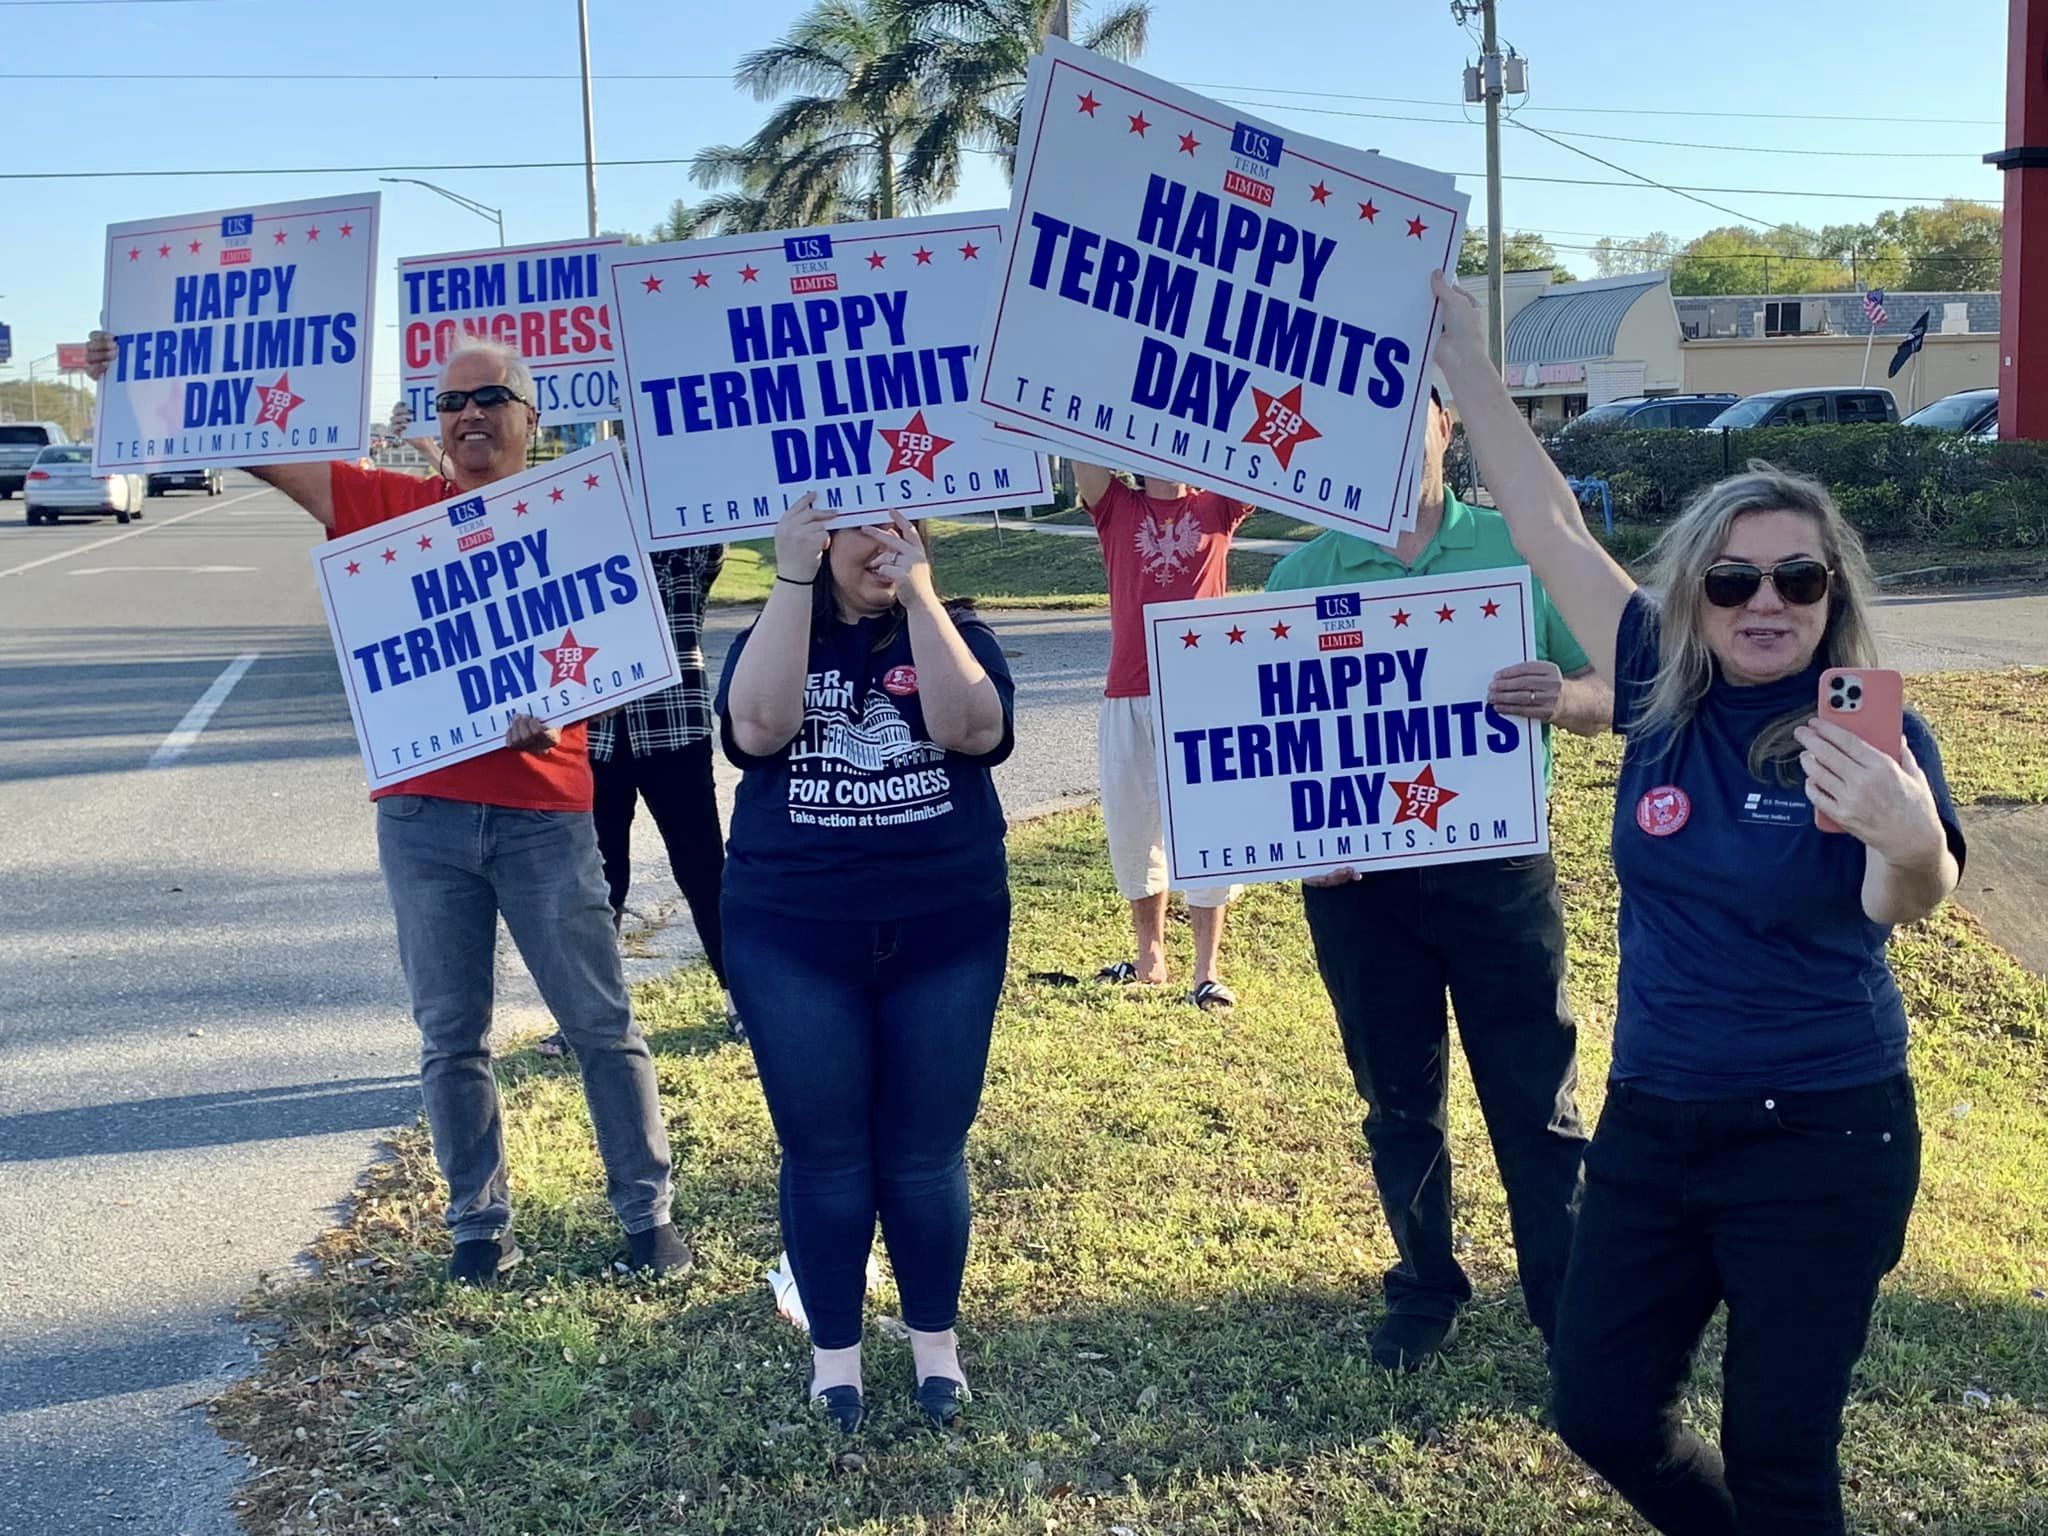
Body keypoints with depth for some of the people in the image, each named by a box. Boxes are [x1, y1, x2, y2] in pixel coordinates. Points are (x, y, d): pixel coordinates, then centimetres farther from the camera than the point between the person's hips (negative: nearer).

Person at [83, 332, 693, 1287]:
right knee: (450, 1036, 10)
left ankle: (647, 1214, 18)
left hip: (543, 810, -2)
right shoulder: (393, 506, 7)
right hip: (423, 812, 2)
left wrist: (557, 711, -19)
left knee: (600, 1022, 5)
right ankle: (480, 1227, 23)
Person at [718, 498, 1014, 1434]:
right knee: (824, 1153, 7)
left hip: (945, 936, 0)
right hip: (793, 941, 0)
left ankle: (936, 1341, 26)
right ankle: (834, 1352, 23)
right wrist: (793, 578, -20)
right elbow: (757, 727, -18)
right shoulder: (772, 640, 5)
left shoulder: (956, 635, 4)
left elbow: (971, 730, -17)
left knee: (926, 1153, 8)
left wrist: (918, 595, -20)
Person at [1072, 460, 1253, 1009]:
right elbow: (1084, 457, -4)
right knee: (1131, 833, 9)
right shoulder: (1116, 509, 8)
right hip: (1128, 700, 1)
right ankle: (1150, 958, 24)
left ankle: (1207, 972, 6)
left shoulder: (1216, 508, 8)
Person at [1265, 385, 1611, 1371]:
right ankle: (1425, 1291, 33)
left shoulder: (1519, 549, -1)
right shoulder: (1300, 575, 4)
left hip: (1498, 869, -2)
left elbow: (1611, 692, -1)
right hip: (1356, 882, 2)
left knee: (1535, 1104, 4)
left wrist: (1561, 698, -24)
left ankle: (1572, 1314, 17)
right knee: (1398, 1105, 15)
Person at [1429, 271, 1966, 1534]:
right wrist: (1465, 352, 0)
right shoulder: (1665, 699, -2)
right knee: (1603, 1409, 13)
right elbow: (1548, 524, 0)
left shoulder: (1872, 735, -12)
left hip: (1821, 1143, -5)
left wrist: (1910, 843, -53)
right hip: (1652, 1127, 5)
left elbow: (1908, 904, -30)